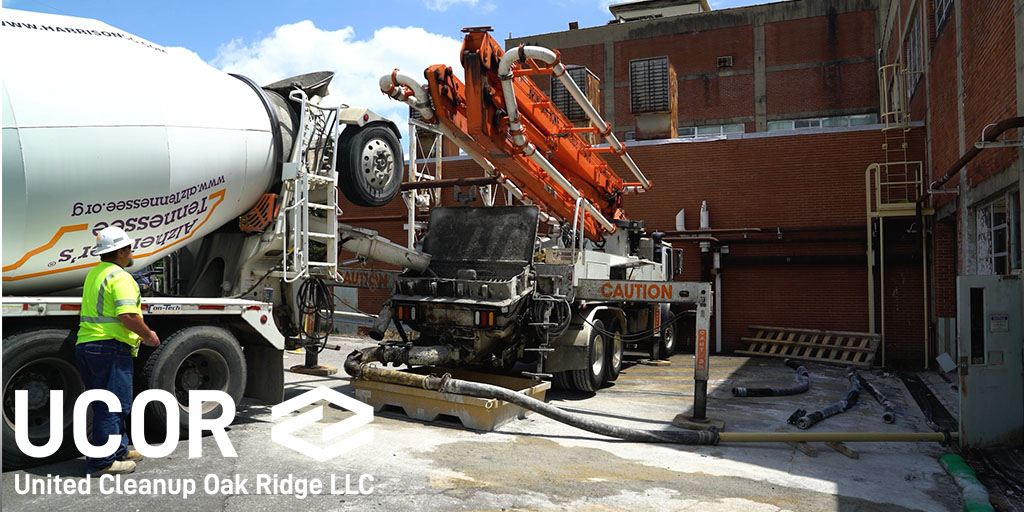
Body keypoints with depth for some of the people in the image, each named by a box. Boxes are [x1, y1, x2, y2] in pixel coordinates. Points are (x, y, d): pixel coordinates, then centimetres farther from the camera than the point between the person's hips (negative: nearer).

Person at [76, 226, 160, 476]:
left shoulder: (93, 274, 19)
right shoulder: (120, 276, -13)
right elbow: (127, 315, -22)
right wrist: (148, 335, -8)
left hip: (85, 344, 10)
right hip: (111, 347, -10)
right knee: (112, 405, -4)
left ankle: (118, 450, 29)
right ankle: (102, 462, 0)